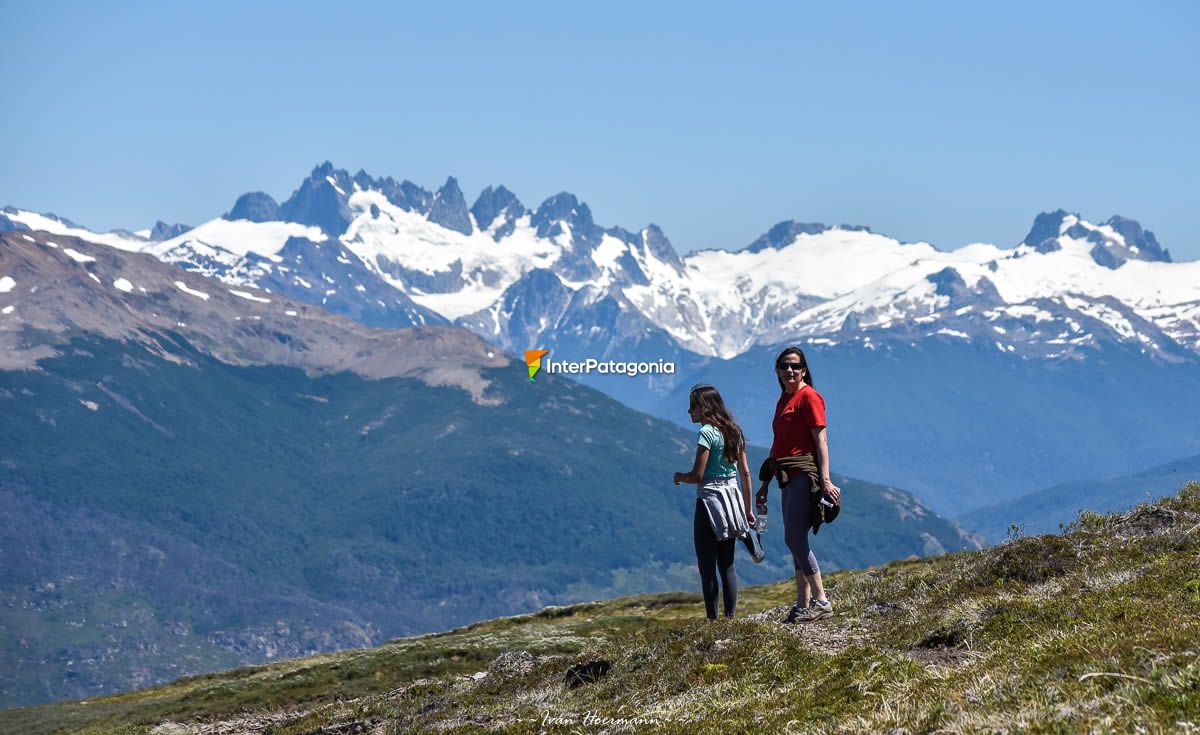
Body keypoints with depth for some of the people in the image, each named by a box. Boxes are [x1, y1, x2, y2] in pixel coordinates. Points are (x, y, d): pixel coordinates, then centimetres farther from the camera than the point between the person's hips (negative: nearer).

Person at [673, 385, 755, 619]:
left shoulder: (707, 433, -12)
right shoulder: (733, 431, 11)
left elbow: (697, 475, -16)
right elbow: (745, 473, 12)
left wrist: (679, 476, 5)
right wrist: (748, 509, 17)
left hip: (710, 501, -8)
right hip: (733, 500, 8)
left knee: (707, 567, -2)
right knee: (727, 564, 12)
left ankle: (713, 620, -4)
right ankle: (730, 617, 10)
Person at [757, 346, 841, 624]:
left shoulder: (808, 396, -6)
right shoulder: (783, 400, 20)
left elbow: (821, 440, -13)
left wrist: (825, 480, -21)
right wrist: (765, 484, 24)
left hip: (804, 474, -9)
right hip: (787, 476, 9)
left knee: (794, 539, -13)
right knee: (796, 541, 8)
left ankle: (821, 601, -10)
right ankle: (803, 604, 10)